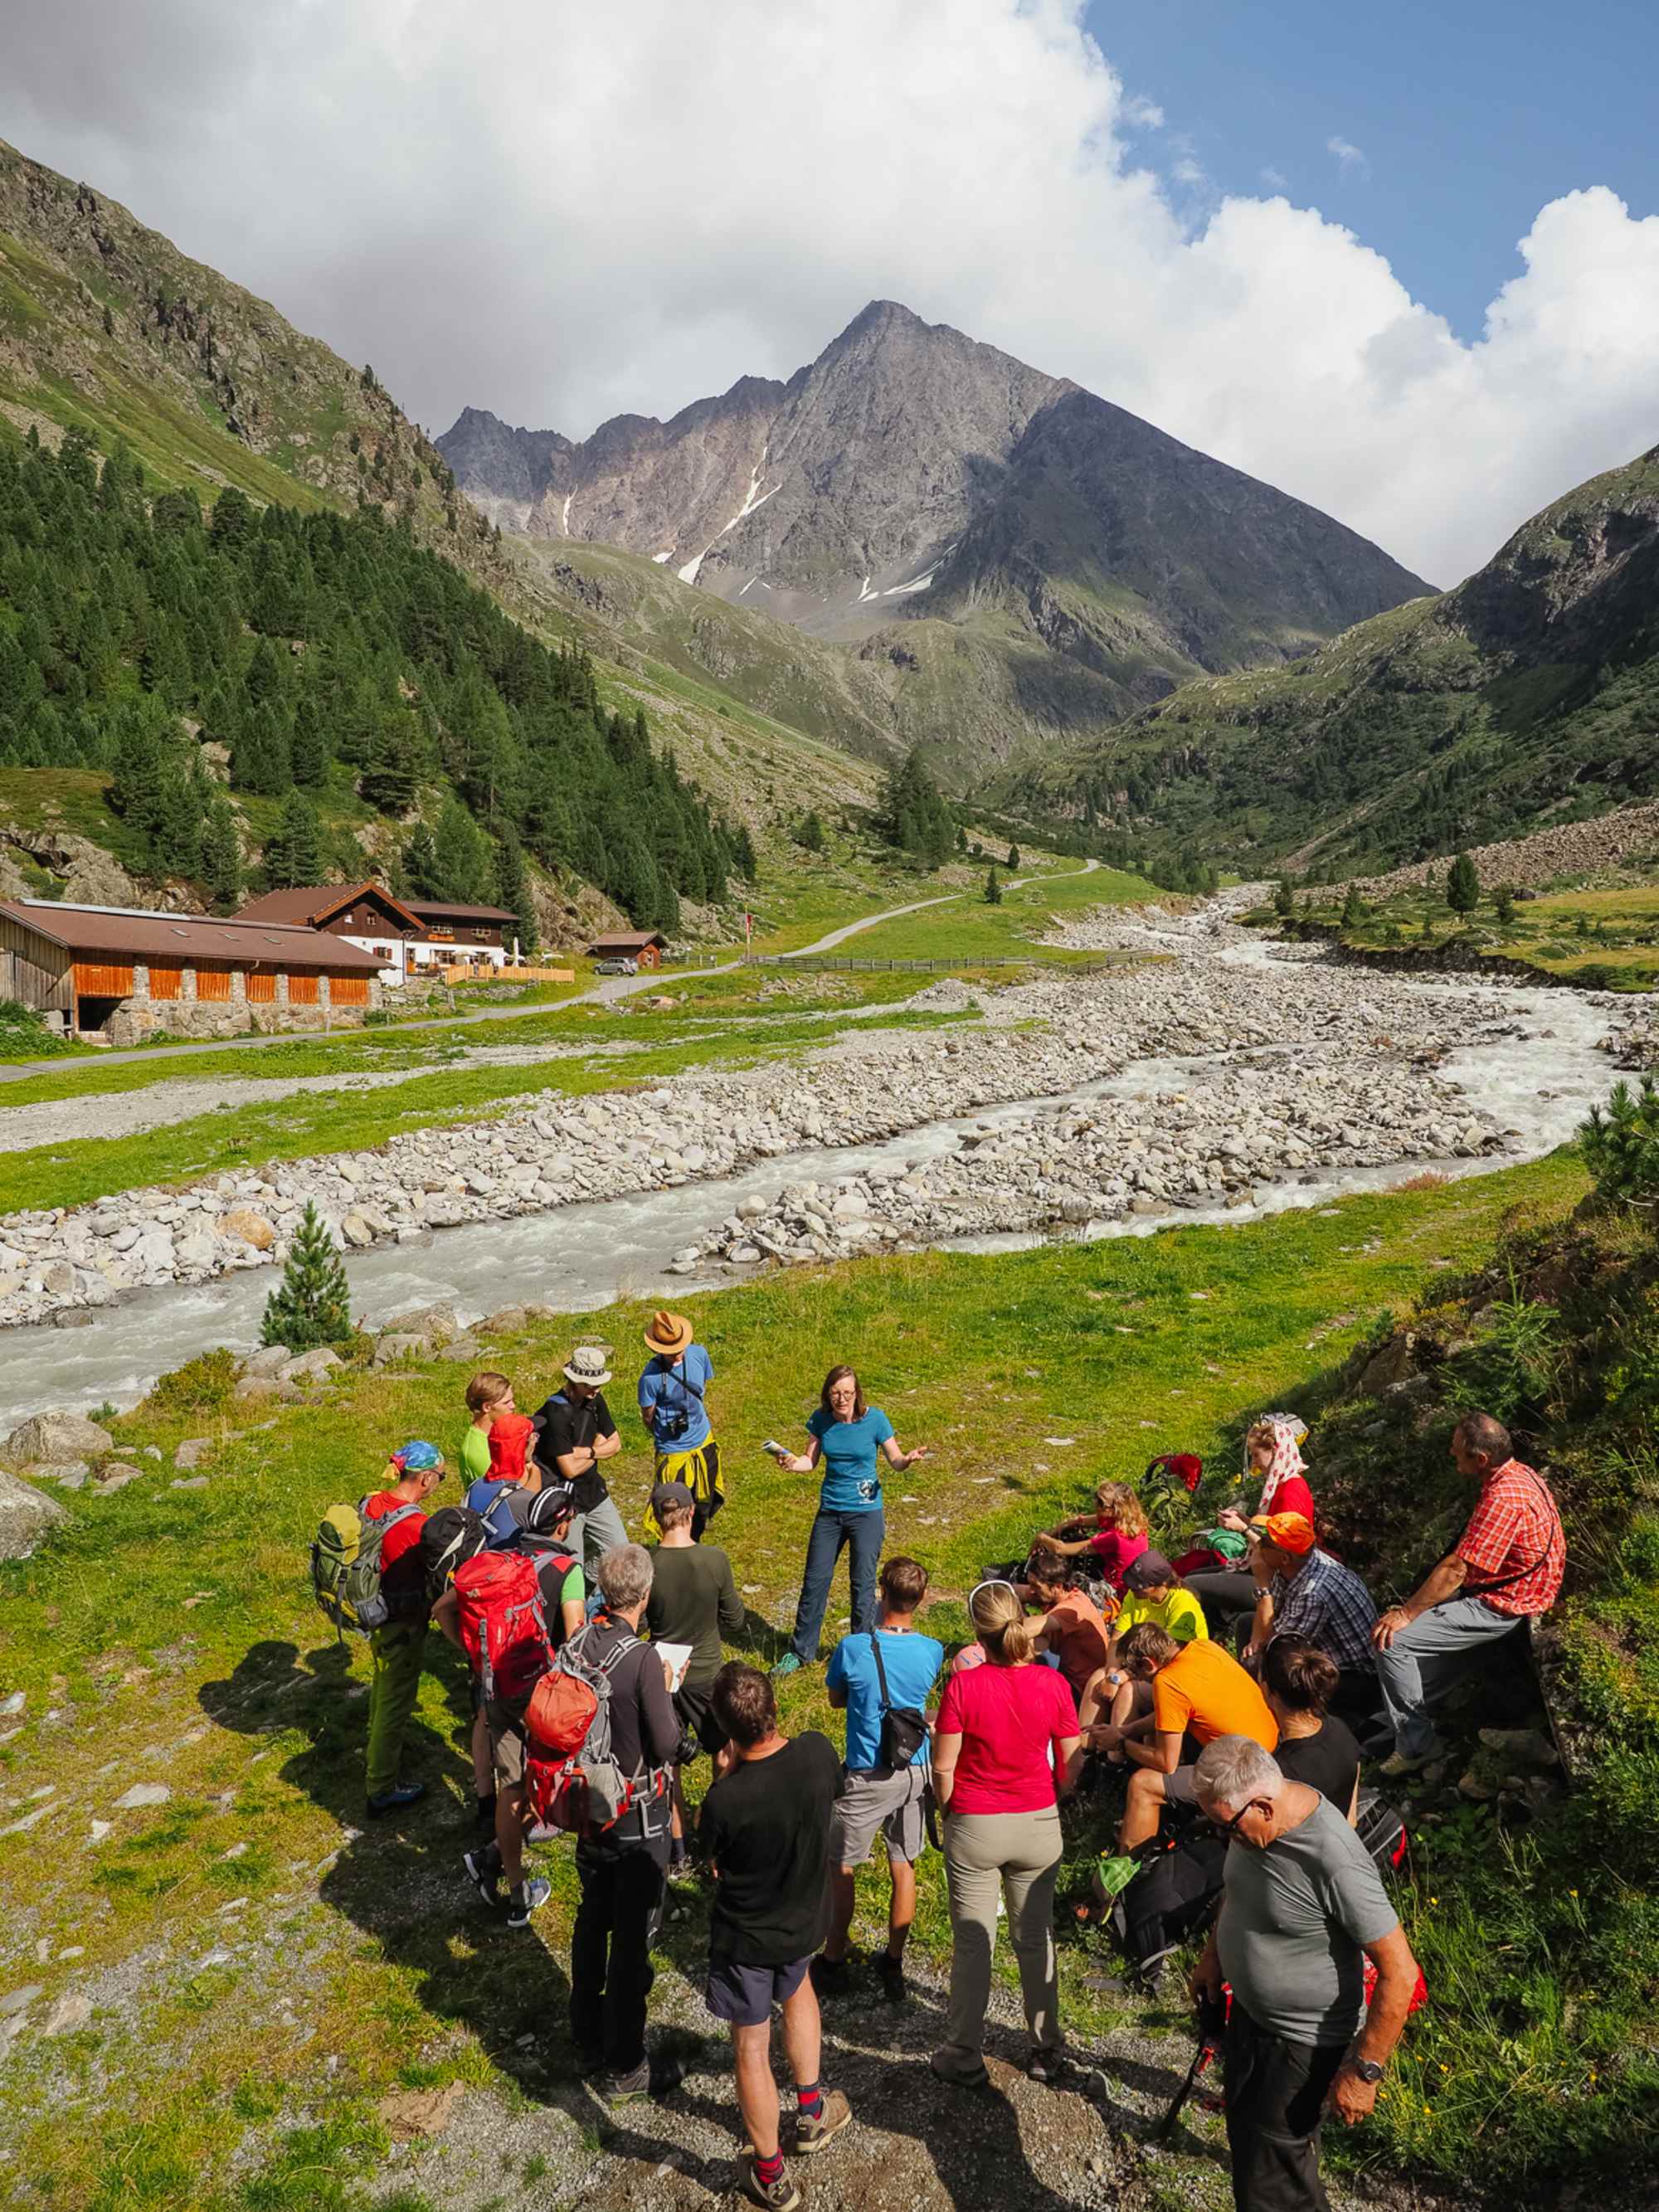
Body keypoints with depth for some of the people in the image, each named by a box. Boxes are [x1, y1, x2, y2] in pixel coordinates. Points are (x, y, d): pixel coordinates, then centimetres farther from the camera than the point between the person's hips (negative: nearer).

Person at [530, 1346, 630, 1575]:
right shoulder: (556, 1413, -23)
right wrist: (599, 1446, -5)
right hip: (566, 1501, -7)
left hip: (595, 1492, 7)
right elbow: (570, 1469, -22)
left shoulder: (594, 1399, 1)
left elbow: (616, 1444, 5)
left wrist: (587, 1451, -13)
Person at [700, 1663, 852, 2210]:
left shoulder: (724, 1801, -35)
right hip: (806, 1919, 4)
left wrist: (723, 1779, -12)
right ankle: (812, 2111, 49)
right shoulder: (819, 1752, -25)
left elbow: (716, 1866, -12)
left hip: (744, 1938, -4)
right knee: (797, 1988, 36)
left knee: (752, 2047, 19)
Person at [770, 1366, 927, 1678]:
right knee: (815, 1580, 8)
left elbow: (895, 1459, -5)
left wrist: (908, 1459, -27)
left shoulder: (874, 1418, -13)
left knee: (863, 1585, 3)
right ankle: (800, 1652, 24)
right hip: (830, 1511, 3)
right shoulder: (821, 1419, -4)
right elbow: (811, 1460, 3)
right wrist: (792, 1463, -18)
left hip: (867, 1512, -3)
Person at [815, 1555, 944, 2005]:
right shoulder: (932, 1651, -11)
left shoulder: (853, 1648, -20)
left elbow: (836, 1700, -2)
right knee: (903, 1868, 17)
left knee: (841, 1868, 15)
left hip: (867, 1777, -3)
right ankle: (894, 1966, 30)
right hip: (915, 1771, 3)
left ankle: (833, 1963, 28)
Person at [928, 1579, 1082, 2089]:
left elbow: (943, 1767, -14)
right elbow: (1071, 1764, -5)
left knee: (972, 1942, 13)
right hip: (1039, 1826, 2)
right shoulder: (1052, 1684, -15)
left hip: (974, 1828, -2)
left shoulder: (963, 1686, -21)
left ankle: (964, 2059, 28)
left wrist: (949, 1810, 5)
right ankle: (1048, 2052, 34)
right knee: (1036, 1938, 20)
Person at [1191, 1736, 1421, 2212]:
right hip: (1247, 2011, 8)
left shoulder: (1334, 1863, -35)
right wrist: (1213, 1953, 14)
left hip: (1301, 2042, -8)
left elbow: (1399, 1973, -27)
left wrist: (1363, 2071, -22)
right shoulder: (1249, 1823, -12)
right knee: (1244, 2135, 27)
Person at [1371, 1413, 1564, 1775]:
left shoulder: (1504, 1497, -28)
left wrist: (1405, 1614, -18)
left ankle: (1416, 1745, -2)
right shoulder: (1521, 1474, 3)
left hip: (1500, 1607, -10)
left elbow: (1456, 1570, -26)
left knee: (1393, 1641, -13)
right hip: (1502, 1590, 10)